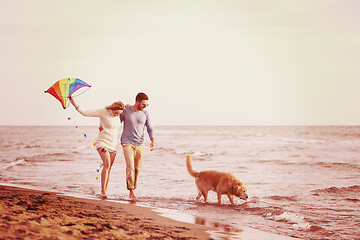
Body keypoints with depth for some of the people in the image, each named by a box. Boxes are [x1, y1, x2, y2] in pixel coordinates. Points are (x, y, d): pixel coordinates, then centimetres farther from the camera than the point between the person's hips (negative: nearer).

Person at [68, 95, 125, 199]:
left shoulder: (118, 115, 4)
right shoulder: (103, 112, -12)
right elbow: (85, 113, -11)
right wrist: (74, 104, -19)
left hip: (113, 144, 5)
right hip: (103, 142, -5)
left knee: (109, 168, 2)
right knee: (107, 165, -20)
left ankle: (105, 190, 8)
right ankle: (103, 191, -16)